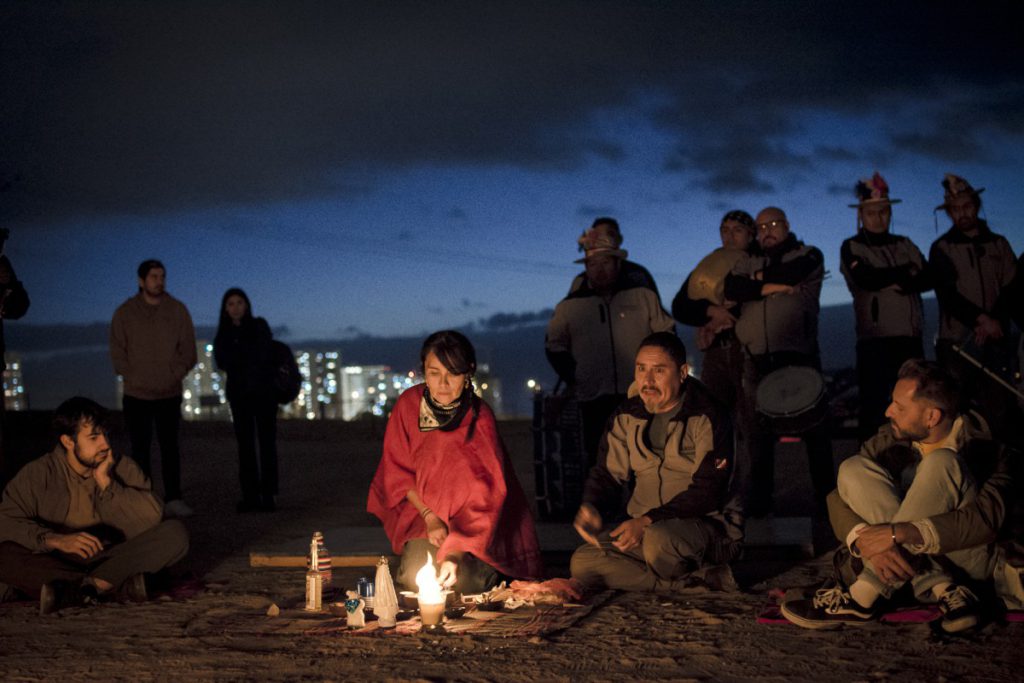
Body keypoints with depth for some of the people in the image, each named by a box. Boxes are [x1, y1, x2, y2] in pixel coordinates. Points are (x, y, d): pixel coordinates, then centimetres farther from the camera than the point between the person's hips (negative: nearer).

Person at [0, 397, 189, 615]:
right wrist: (56, 540, -27)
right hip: (57, 563, -1)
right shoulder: (38, 474, -1)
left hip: (114, 562, 1)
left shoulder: (123, 467, 3)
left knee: (175, 532, -22)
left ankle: (71, 589, -34)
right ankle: (121, 586, -34)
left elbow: (152, 518, -8)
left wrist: (106, 482, -13)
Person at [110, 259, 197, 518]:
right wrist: (132, 377, -8)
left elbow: (188, 348, 5)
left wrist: (177, 374, -8)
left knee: (170, 446, 4)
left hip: (170, 392, 1)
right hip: (136, 394, -1)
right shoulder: (125, 313, 1)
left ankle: (173, 499, 6)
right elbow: (117, 351, 1)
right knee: (140, 448, 2)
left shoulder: (177, 310, 4)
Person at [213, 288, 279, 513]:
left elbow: (263, 356, -6)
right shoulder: (223, 335, 12)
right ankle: (250, 495, 0)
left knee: (266, 441, -6)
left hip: (263, 391, -2)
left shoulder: (259, 326, 5)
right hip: (239, 393, 2)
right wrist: (249, 360, -9)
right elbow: (222, 362, -1)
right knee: (245, 443, 0)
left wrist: (237, 360, 0)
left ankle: (267, 494, -7)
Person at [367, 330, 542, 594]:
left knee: (464, 579, -23)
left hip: (471, 522, -2)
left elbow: (484, 496, -24)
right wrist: (430, 516, -13)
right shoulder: (409, 404, -11)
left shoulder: (480, 419, -20)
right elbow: (397, 471, -1)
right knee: (416, 576, -20)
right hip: (422, 510, 2)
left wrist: (456, 553, -34)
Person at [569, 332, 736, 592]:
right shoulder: (626, 417, 9)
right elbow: (607, 474, 14)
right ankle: (687, 584, -13)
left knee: (658, 539, -39)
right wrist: (591, 509, -10)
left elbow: (708, 491, -16)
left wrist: (648, 521, -24)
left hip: (698, 524, -6)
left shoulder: (708, 417, -9)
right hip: (639, 527, 6)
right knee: (582, 563, -18)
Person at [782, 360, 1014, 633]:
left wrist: (897, 533, -38)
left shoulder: (986, 450, -15)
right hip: (906, 558, 4)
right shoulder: (892, 439, -2)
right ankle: (945, 590, -25)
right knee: (854, 469, -18)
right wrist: (865, 541, -31)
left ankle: (862, 597, -31)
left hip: (966, 558, -4)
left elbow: (985, 519, -31)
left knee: (940, 463, -29)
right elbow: (839, 497, -9)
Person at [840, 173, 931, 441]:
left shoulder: (904, 245, 16)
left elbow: (928, 279, 4)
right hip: (875, 341, -5)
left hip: (911, 338, 5)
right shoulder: (852, 248, 2)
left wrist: (907, 283, -17)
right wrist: (905, 272, -4)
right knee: (873, 408, -2)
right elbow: (866, 279, -15)